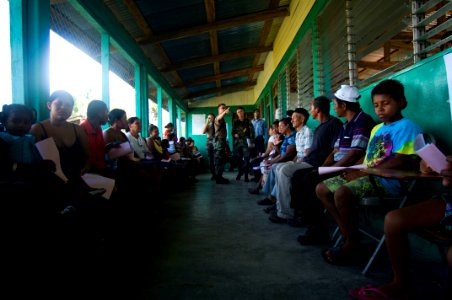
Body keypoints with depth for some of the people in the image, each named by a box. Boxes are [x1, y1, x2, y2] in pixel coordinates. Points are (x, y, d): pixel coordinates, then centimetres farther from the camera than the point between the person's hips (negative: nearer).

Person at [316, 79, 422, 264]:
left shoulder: (406, 126, -6)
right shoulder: (376, 129, 20)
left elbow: (402, 161, -18)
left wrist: (364, 172, -21)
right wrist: (354, 169, 0)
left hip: (386, 180, -9)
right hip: (366, 176, 9)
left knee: (342, 193, -33)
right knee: (321, 189, -1)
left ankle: (352, 243, -10)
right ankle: (348, 234, 0)